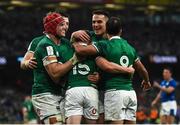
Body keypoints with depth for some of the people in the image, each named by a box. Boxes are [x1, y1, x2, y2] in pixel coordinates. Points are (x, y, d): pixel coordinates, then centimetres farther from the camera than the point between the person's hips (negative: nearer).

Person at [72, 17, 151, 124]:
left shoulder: (104, 45, -4)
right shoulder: (130, 48, 15)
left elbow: (80, 50, -14)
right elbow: (143, 70, 24)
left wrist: (74, 44, 10)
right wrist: (147, 82, 46)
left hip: (114, 92, -6)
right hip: (131, 92, 6)